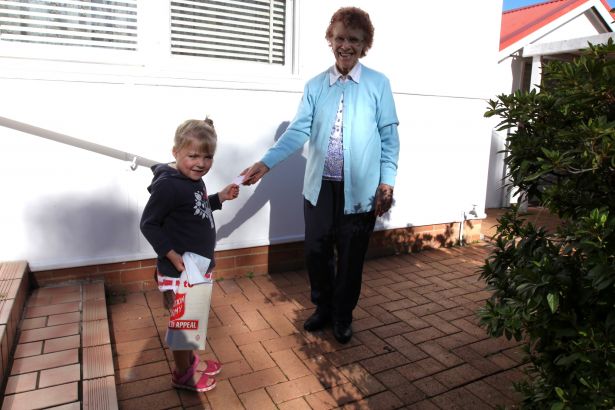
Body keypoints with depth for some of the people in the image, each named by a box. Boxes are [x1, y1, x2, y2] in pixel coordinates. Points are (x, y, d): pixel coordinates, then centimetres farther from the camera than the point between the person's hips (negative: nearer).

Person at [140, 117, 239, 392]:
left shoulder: (194, 179, 2)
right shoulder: (168, 184, -24)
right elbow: (148, 225, -20)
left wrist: (220, 197, 3)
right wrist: (173, 256, -25)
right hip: (179, 271, -8)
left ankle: (190, 358, 45)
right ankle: (182, 375, 32)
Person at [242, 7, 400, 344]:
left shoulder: (378, 84, 0)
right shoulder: (315, 86, 5)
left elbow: (389, 136, 0)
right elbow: (298, 131, -3)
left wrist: (387, 181, -6)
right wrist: (266, 162, -15)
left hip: (360, 188, -2)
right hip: (320, 185, 2)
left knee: (350, 255, 9)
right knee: (316, 251, 10)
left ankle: (343, 316, 31)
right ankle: (323, 308, 35)